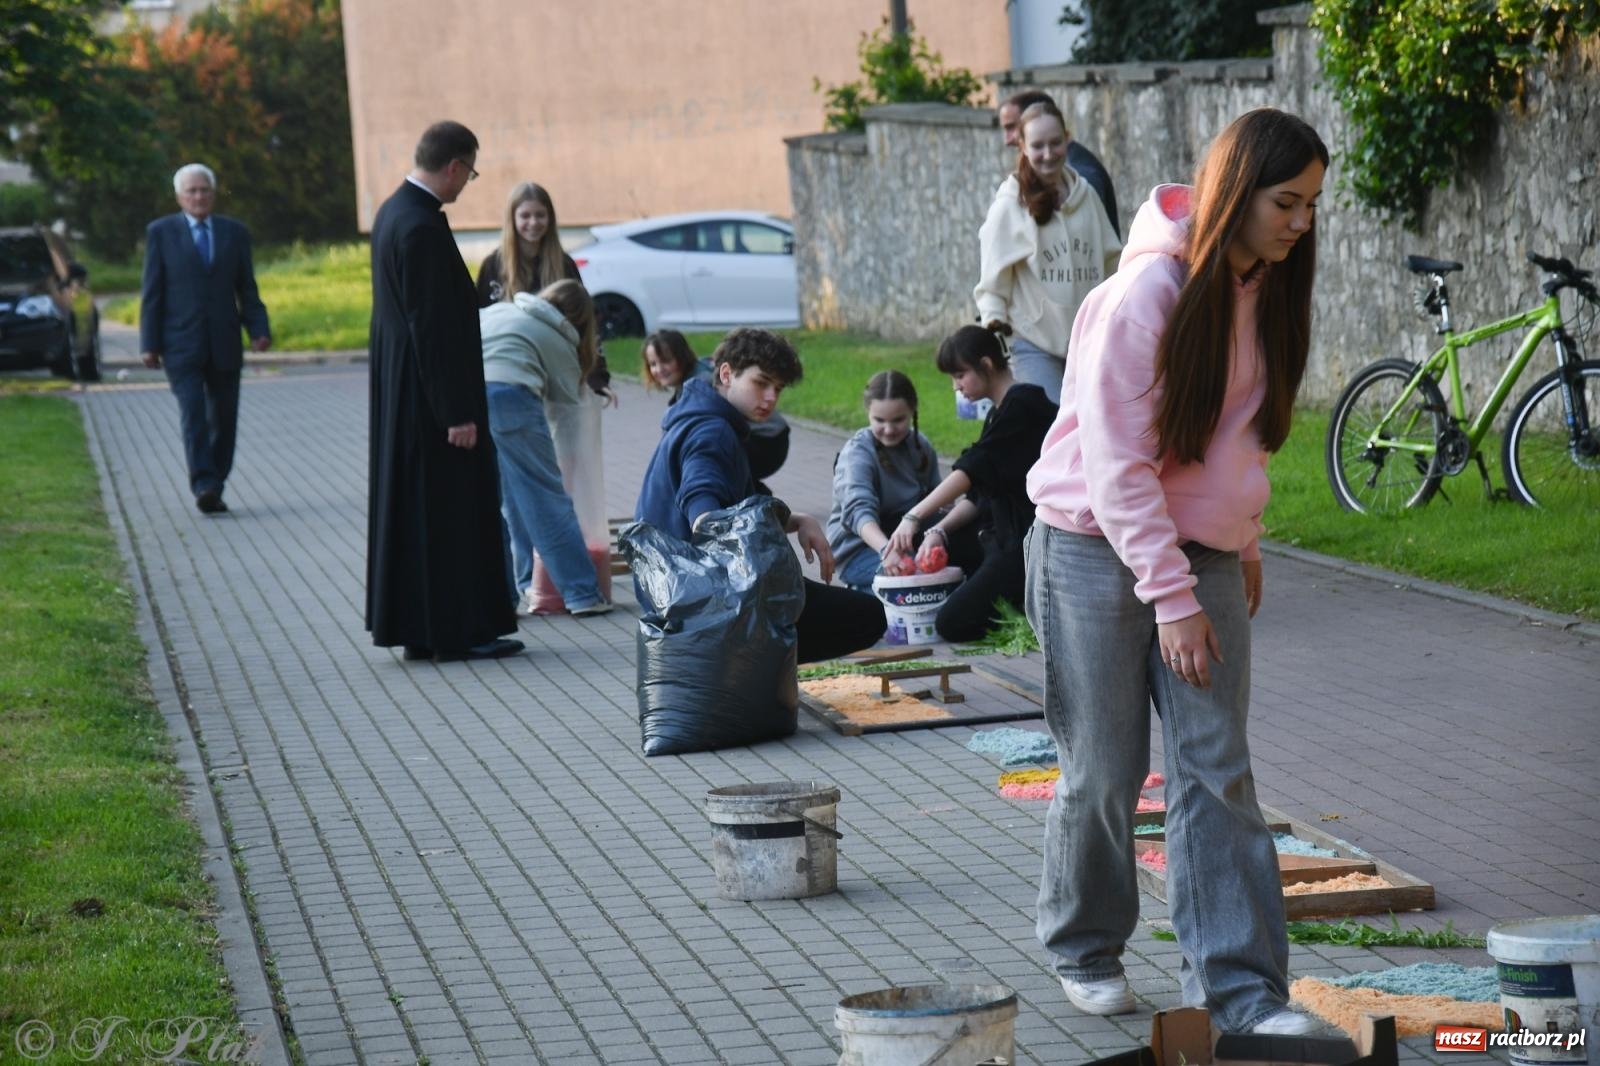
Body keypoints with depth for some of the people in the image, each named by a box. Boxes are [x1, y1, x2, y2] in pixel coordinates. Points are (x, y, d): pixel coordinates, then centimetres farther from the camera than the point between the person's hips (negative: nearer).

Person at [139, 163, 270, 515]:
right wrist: (149, 343, -4)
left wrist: (259, 330, -3)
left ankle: (214, 489, 13)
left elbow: (247, 289, 11)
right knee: (193, 415, -16)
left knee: (223, 419, 5)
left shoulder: (235, 232, 11)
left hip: (224, 345, 3)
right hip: (182, 346, -3)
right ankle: (203, 486, -23)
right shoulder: (161, 233, 4)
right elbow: (151, 292, 2)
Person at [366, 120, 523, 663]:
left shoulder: (393, 211, 10)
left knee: (411, 506, 13)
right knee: (450, 507, -3)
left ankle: (417, 628, 18)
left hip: (398, 390, 10)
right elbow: (433, 327, -22)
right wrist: (456, 411, -20)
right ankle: (455, 630, 2)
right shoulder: (422, 227, -21)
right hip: (429, 392, -10)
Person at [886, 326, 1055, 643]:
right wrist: (939, 530, -1)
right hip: (1001, 539, 10)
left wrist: (915, 517, -26)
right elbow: (978, 496, 15)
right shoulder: (998, 413, 18)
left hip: (1029, 543, -10)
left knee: (953, 623, -17)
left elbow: (972, 471, -22)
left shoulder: (1023, 404, -13)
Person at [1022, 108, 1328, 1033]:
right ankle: (1085, 951, 26)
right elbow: (1117, 461, -20)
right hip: (1099, 548, -6)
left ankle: (1241, 986, -4)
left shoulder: (1270, 290, 3)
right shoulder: (1151, 291, -19)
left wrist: (1244, 547, 14)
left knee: (1217, 770, -3)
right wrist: (1172, 597, -21)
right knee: (1106, 770, 4)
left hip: (1202, 552, 6)